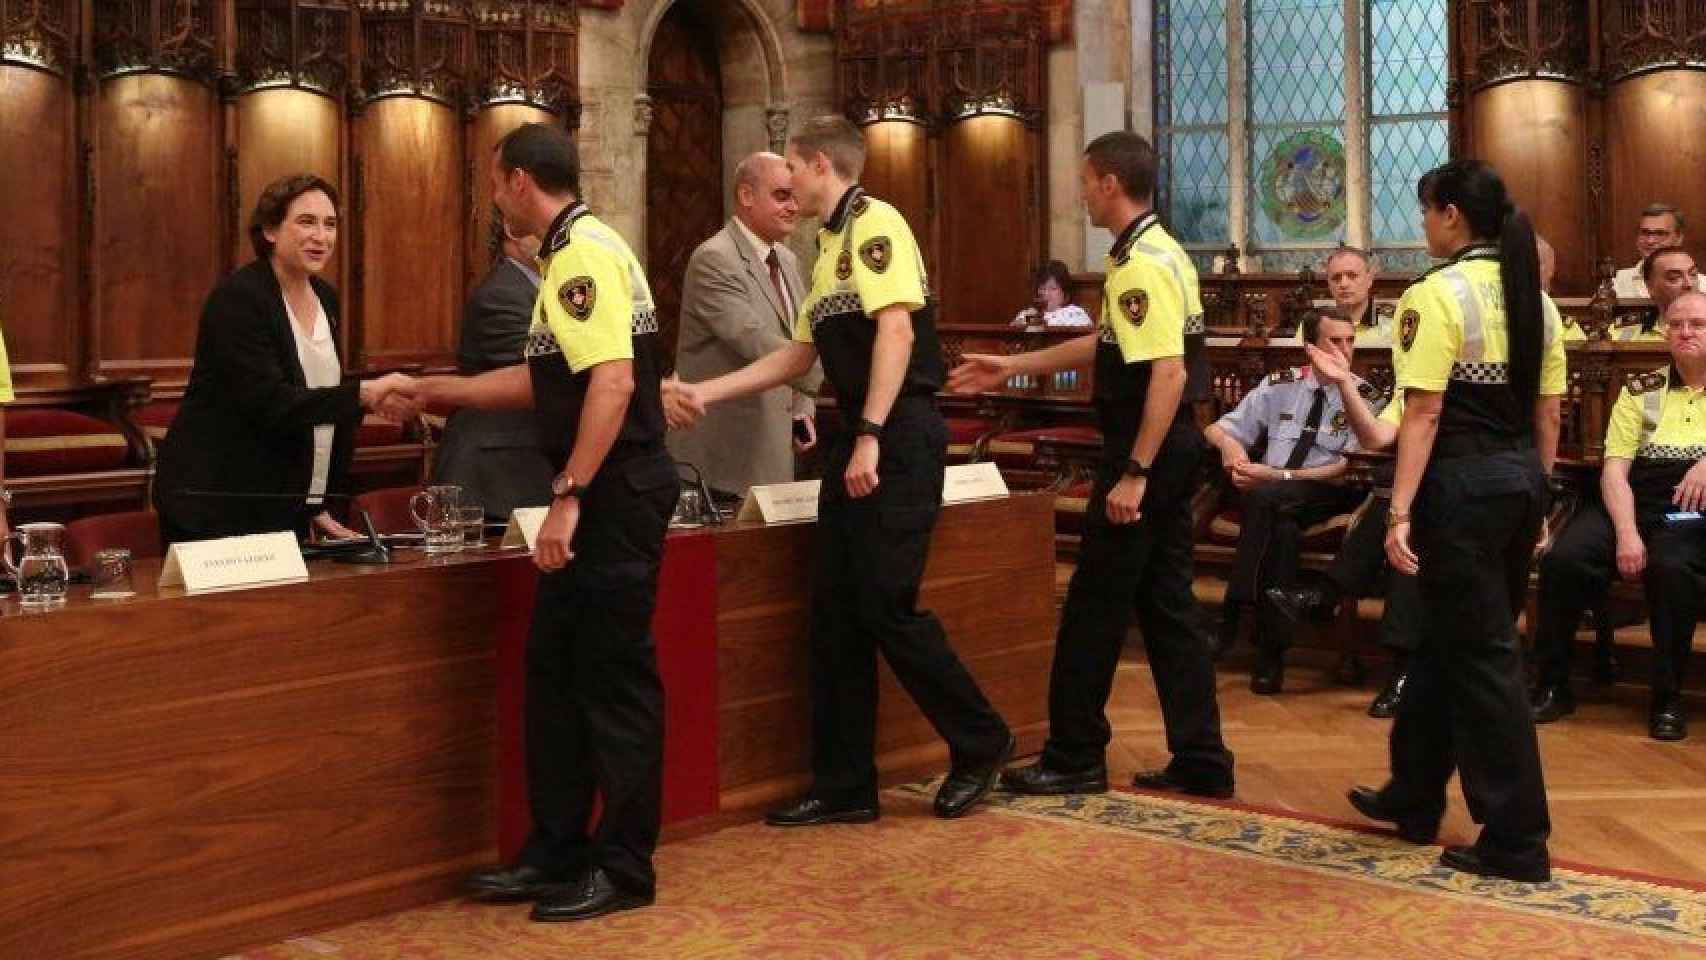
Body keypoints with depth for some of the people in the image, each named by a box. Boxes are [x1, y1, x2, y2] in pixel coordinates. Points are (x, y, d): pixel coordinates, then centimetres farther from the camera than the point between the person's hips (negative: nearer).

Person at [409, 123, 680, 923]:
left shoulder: (585, 254, -15)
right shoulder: (569, 253, 17)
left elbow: (611, 383, -25)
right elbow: (546, 380, 25)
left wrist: (569, 496, -25)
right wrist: (438, 390, 31)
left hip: (616, 494, -10)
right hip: (597, 496, 10)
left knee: (615, 678, -2)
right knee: (556, 670, 14)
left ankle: (624, 869, 9)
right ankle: (556, 852, 23)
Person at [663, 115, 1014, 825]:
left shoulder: (874, 224, -8)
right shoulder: (830, 246, 20)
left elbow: (896, 329, -20)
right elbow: (798, 356, 26)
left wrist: (870, 438, -25)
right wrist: (705, 393, 23)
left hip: (899, 435, -9)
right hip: (858, 438, 10)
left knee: (886, 605, -8)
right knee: (836, 610, 8)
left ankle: (980, 745, 11)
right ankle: (844, 786, 15)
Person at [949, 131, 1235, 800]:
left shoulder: (1141, 264, -17)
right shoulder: (1156, 252, 15)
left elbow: (1168, 371, -25)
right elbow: (1111, 345, 25)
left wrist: (1133, 473, -25)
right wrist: (1013, 366, 28)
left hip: (1144, 448, -10)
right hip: (1172, 450, 10)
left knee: (1095, 604, 1)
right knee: (1167, 603, 12)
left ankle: (1074, 757, 11)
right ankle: (1201, 760, 16)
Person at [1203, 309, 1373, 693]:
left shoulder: (1362, 395, 2)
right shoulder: (1280, 384, 11)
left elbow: (1351, 470, -8)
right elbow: (1216, 429, 12)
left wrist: (1279, 476, -18)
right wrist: (1229, 443, -14)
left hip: (1323, 499, -2)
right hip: (1264, 497, 2)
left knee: (1265, 498, -34)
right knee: (1283, 530, -34)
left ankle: (1232, 615, -26)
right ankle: (1271, 648, -30)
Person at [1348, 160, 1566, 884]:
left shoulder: (1436, 295, -13)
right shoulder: (1536, 301, 10)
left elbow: (1424, 414, -19)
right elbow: (1548, 416, 12)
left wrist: (1400, 511, -19)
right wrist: (1535, 498, 20)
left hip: (1461, 483, -8)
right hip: (1522, 476, 8)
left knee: (1481, 655, -1)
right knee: (1449, 639, 20)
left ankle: (1516, 840, 5)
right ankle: (1413, 797, 33)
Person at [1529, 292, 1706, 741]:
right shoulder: (1640, 390, 14)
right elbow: (1615, 468, 3)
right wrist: (1626, 532, -14)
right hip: (1633, 501, 2)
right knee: (1563, 559, -24)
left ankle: (1668, 697, -18)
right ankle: (1552, 686, -9)